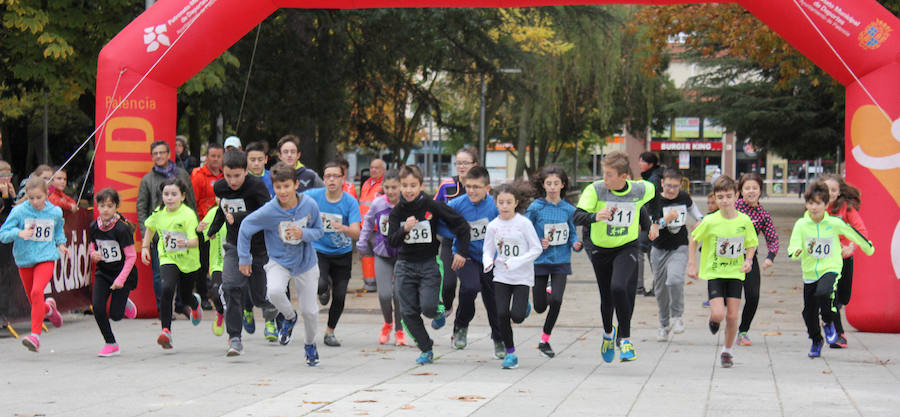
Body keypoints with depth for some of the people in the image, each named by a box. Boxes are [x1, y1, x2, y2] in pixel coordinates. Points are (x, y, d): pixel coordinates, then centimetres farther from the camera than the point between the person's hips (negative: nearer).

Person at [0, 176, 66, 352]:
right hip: (24, 260, 2)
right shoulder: (19, 211, -8)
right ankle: (48, 307, 49)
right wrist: (19, 233, -25)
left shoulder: (55, 212, 0)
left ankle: (36, 335, -26)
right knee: (35, 303, 11)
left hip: (46, 258, -2)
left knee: (37, 291, -26)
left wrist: (60, 243, 8)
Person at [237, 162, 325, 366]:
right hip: (279, 261, -1)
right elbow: (245, 227, -6)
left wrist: (303, 233, -24)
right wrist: (244, 259, 0)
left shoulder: (309, 205, -16)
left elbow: (319, 231, -2)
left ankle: (310, 345, 36)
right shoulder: (269, 211, -21)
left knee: (309, 310, 5)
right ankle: (290, 317, 3)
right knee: (274, 292, -31)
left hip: (305, 262, 1)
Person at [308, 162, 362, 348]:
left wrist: (344, 228, -42)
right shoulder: (313, 196, -11)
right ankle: (324, 289, 15)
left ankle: (330, 332, 22)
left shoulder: (350, 202, -13)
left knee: (340, 296, -2)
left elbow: (356, 233, -20)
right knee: (320, 285, -25)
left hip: (342, 253, 1)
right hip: (318, 251, -1)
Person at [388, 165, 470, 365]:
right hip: (405, 265, 3)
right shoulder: (397, 211, 0)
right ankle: (426, 350, 11)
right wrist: (404, 229, -24)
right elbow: (392, 241, -5)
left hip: (429, 264, -3)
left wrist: (462, 252, -5)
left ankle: (440, 310, 19)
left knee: (428, 307, -17)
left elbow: (462, 225, -3)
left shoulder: (432, 206, -9)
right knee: (409, 312, -1)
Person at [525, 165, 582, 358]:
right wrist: (538, 244, -18)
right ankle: (545, 291, 42)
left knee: (556, 301, -17)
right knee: (540, 307, 3)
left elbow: (572, 234, 10)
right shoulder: (535, 208, -5)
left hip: (561, 262, 1)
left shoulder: (568, 209, 1)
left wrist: (576, 244, -10)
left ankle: (545, 341, 1)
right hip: (540, 261, -1)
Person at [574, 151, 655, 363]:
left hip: (627, 248, -1)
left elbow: (651, 190, 13)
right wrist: (595, 216, -48)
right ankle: (608, 332, 46)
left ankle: (624, 338, -10)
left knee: (618, 287, -26)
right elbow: (577, 216, -29)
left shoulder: (641, 190, -12)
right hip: (600, 250, 1)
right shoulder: (595, 190, -18)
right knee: (606, 297, 13)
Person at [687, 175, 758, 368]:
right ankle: (713, 317, 24)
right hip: (714, 273, -2)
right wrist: (692, 264, 0)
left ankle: (727, 351, 20)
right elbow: (694, 239, 4)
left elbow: (751, 244, 10)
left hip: (735, 273, 2)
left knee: (732, 316, -1)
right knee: (718, 314, -14)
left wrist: (748, 260, -8)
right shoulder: (710, 221, -12)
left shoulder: (744, 220, -5)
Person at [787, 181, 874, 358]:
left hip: (831, 269, -2)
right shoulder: (801, 224, -5)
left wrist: (868, 248, 25)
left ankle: (828, 323, -2)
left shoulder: (835, 223, -6)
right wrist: (800, 252, -32)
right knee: (809, 312, 8)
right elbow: (792, 251, -9)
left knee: (823, 293, -32)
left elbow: (854, 234, 11)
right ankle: (816, 341, 37)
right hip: (810, 273, 3)